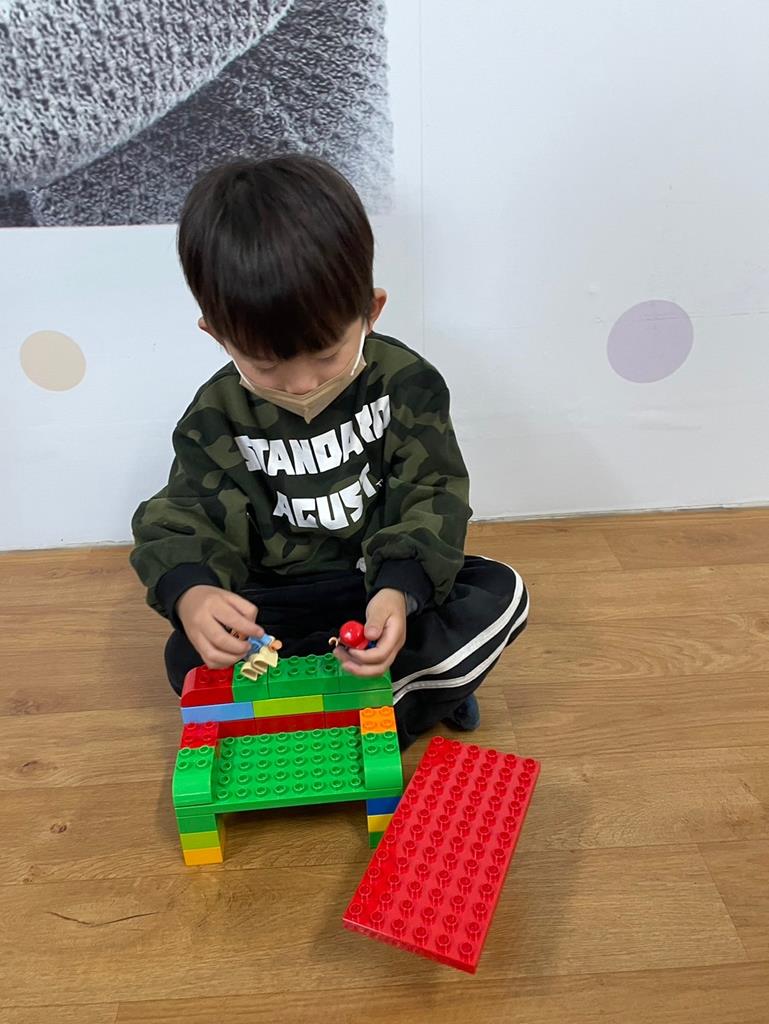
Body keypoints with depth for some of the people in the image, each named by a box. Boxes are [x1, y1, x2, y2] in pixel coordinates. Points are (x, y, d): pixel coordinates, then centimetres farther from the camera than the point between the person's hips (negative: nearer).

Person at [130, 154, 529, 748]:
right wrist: (188, 590, -37)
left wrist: (399, 588, -36)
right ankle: (421, 689, -20)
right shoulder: (218, 413, -10)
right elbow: (186, 517, -11)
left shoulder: (407, 381, -13)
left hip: (393, 585, 0)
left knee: (501, 592, -23)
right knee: (190, 658, -23)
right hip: (283, 600, 1)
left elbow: (433, 497, -15)